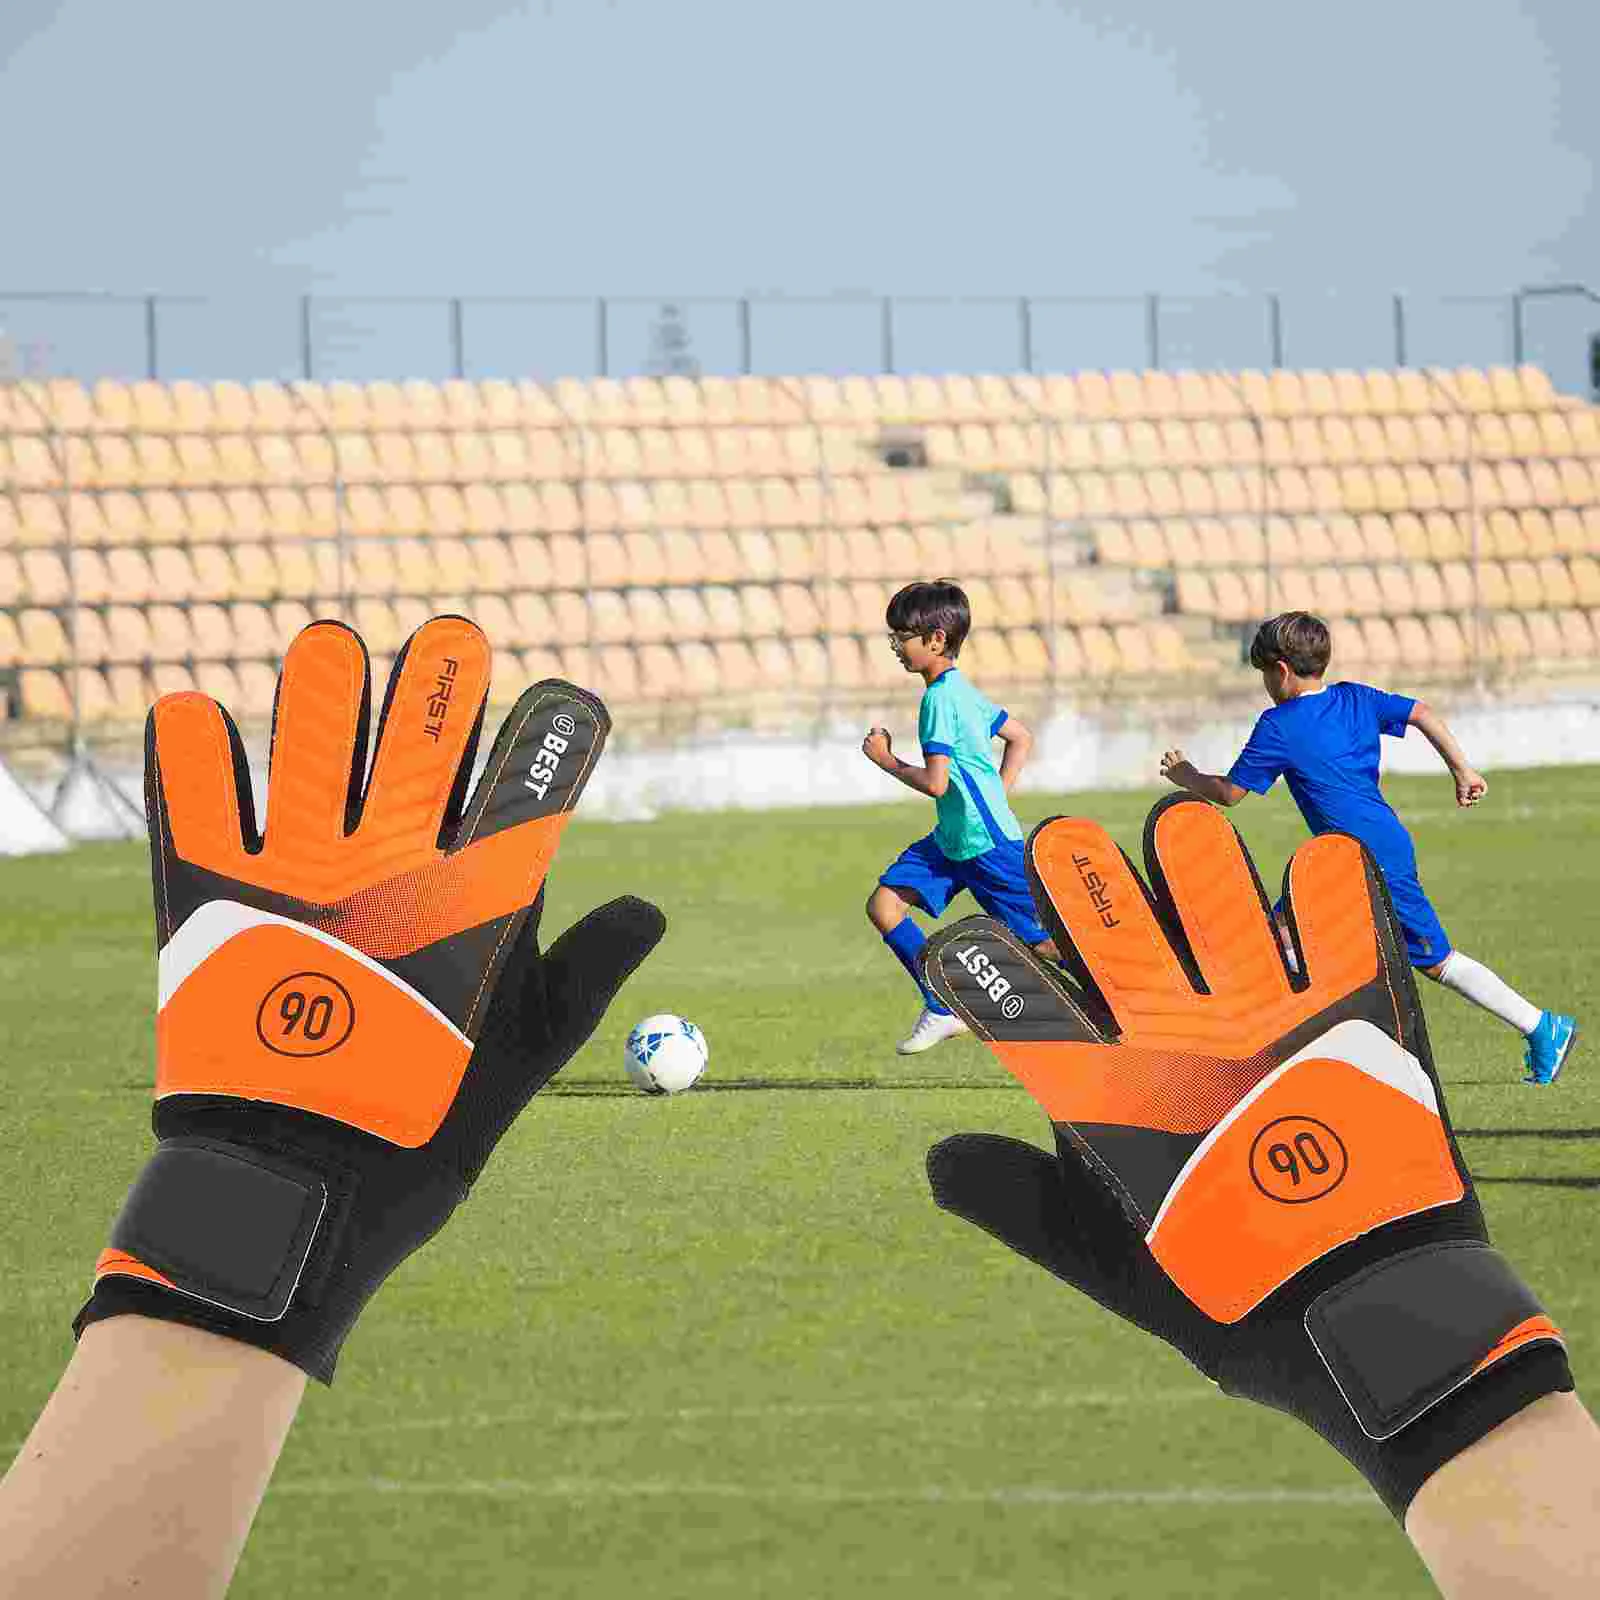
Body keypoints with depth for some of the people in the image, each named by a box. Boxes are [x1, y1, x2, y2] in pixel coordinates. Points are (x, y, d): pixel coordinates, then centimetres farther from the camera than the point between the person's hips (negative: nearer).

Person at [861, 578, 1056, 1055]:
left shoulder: (940, 698, -18)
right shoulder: (962, 690, 11)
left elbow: (935, 782, -23)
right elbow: (1021, 738, 20)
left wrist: (887, 760, -9)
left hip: (987, 843, -10)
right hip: (951, 840, 10)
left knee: (1042, 944, -4)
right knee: (884, 904, 1)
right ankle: (943, 1009, 6)